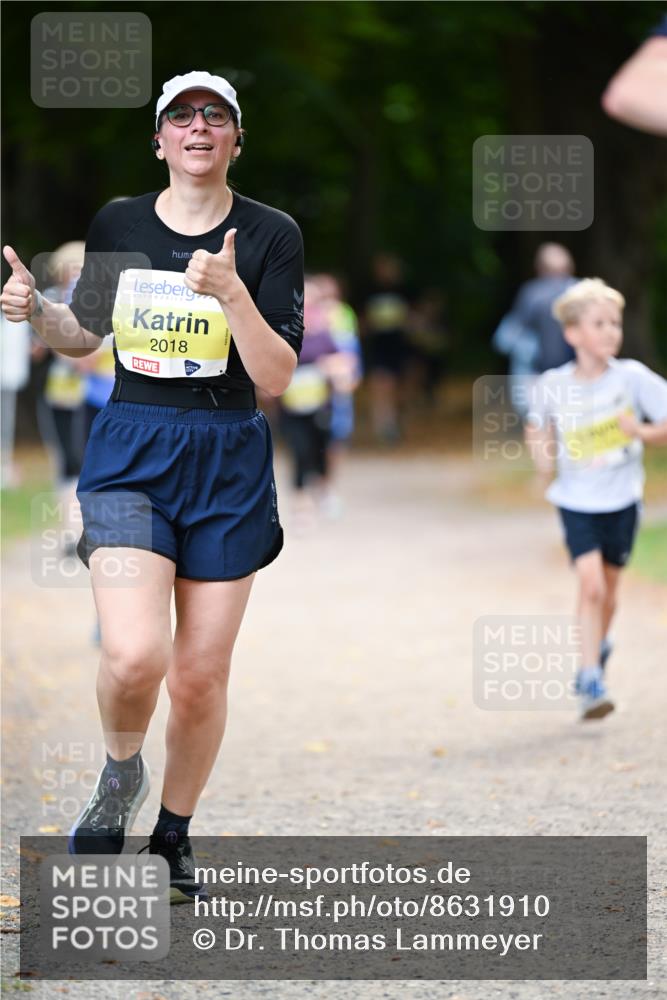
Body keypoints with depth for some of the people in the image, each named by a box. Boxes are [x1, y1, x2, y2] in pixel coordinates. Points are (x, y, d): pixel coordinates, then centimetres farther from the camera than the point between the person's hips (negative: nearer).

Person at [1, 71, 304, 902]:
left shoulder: (271, 235, -4)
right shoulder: (117, 225, 3)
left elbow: (276, 378, -10)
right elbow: (85, 336, 18)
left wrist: (229, 290, -24)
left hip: (226, 465, 0)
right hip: (130, 454, 0)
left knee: (200, 678, 4)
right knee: (135, 655, -20)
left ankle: (173, 837, 25)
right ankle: (119, 773, 11)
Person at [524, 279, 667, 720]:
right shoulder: (552, 387, -7)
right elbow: (545, 464, 6)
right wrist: (537, 441, -15)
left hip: (622, 501, 1)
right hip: (577, 502, -1)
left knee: (607, 589, 13)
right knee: (591, 582, -17)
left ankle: (599, 645, 45)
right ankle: (591, 680, -11)